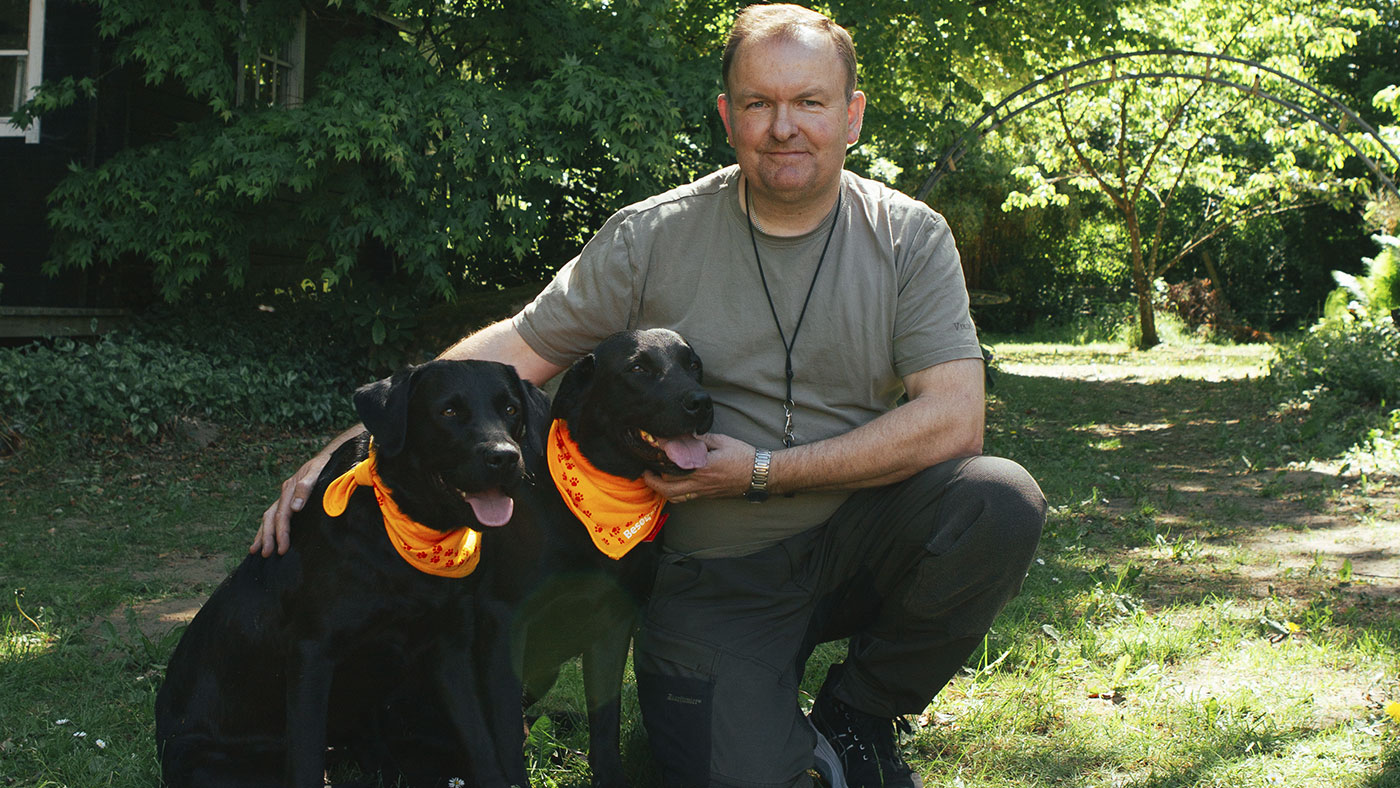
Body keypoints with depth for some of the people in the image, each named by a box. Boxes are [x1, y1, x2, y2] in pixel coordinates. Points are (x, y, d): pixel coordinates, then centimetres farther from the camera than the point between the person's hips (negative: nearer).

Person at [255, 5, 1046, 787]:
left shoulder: (909, 237, -4)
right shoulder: (651, 238, -4)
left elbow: (955, 420, -13)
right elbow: (515, 353, -2)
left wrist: (763, 473, -18)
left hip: (856, 540, 2)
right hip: (713, 575, -2)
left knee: (1001, 500, -26)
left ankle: (856, 716, -2)